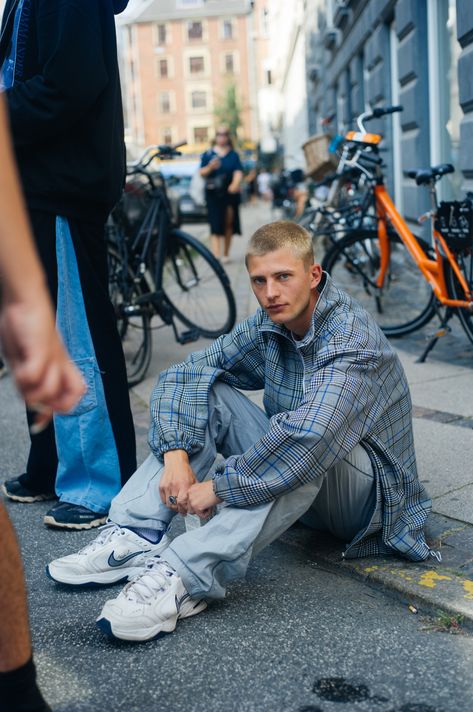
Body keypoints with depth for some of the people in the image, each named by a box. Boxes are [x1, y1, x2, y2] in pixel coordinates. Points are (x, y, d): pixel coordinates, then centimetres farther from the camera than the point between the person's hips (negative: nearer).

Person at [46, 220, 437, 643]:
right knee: (206, 393, -10)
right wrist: (176, 454, -21)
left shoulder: (353, 340, -26)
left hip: (367, 493, -6)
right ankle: (136, 540, -23)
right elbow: (179, 376, -4)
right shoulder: (268, 327, -3)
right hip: (293, 482, 7)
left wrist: (219, 488, -34)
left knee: (309, 447, -40)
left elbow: (311, 435, -43)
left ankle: (185, 575, -46)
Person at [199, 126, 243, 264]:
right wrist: (210, 167, -18)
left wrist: (235, 184, -24)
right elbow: (202, 173, 3)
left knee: (229, 224, 6)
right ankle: (216, 255, -17)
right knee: (216, 225, -10)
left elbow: (238, 171, -4)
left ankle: (225, 254, 20)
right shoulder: (208, 154, 6)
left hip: (230, 193, 2)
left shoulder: (233, 155, 9)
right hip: (213, 194, -2)